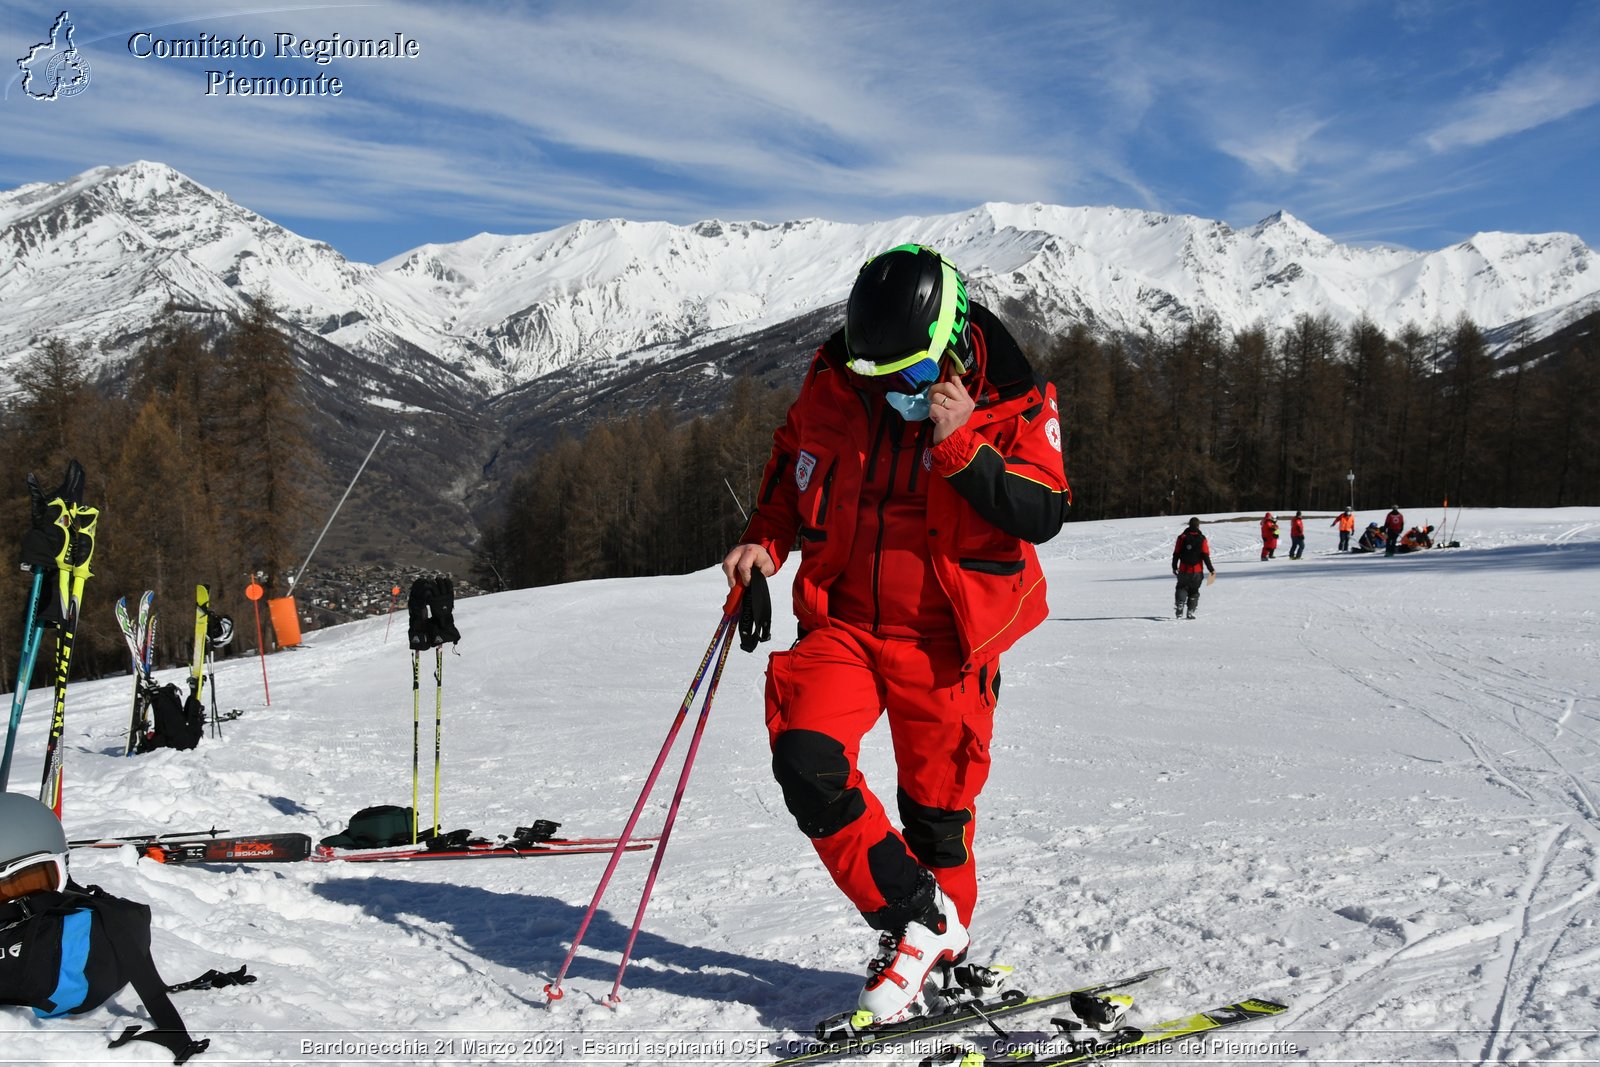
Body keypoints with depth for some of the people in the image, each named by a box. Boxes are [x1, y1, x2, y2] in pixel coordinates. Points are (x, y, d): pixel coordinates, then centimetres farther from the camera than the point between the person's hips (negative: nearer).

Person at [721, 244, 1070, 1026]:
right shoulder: (833, 380, -1)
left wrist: (961, 443, -26)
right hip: (843, 619, 3)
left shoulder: (1008, 400, -9)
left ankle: (943, 949, 33)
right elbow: (791, 460, 17)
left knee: (935, 808, 7)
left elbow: (1044, 514, -16)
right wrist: (765, 540, 2)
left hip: (943, 636, -2)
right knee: (805, 759, -19)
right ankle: (914, 918, -2)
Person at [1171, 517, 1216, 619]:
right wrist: (1211, 569, 3)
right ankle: (1190, 612, 7)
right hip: (1197, 570, 0)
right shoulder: (1202, 539, -4)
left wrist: (1174, 567, 13)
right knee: (1194, 591, 13)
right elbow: (1206, 556, -6)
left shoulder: (1182, 537, -1)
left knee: (1181, 589, 11)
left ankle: (1179, 606, -13)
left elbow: (1176, 554, 2)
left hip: (1183, 570, 0)